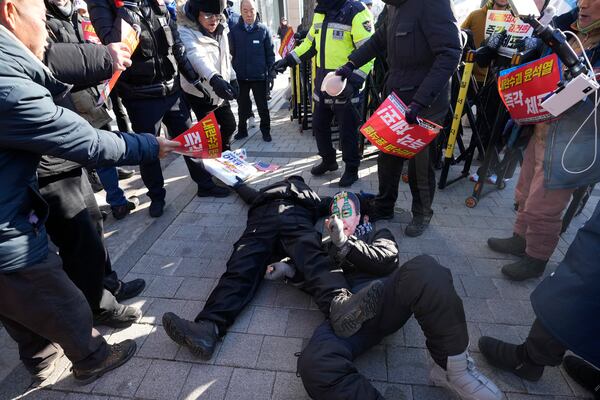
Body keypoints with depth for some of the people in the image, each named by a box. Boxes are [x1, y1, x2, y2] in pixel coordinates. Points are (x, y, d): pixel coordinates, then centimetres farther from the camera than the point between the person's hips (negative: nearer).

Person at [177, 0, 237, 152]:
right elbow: (196, 56, -41)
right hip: (199, 93, -7)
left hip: (219, 92, 7)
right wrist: (213, 78, -59)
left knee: (230, 125, 17)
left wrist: (232, 79, 16)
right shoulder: (186, 32, -21)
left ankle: (223, 152, 44)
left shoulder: (221, 30, 2)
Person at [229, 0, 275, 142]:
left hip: (259, 76, -1)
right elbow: (231, 54, 4)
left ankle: (265, 131, 21)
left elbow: (270, 54, 0)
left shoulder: (263, 29, -1)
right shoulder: (234, 30, 1)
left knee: (262, 106, 8)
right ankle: (242, 130, 26)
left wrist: (270, 74, -4)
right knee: (243, 105, 12)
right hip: (240, 77, 2)